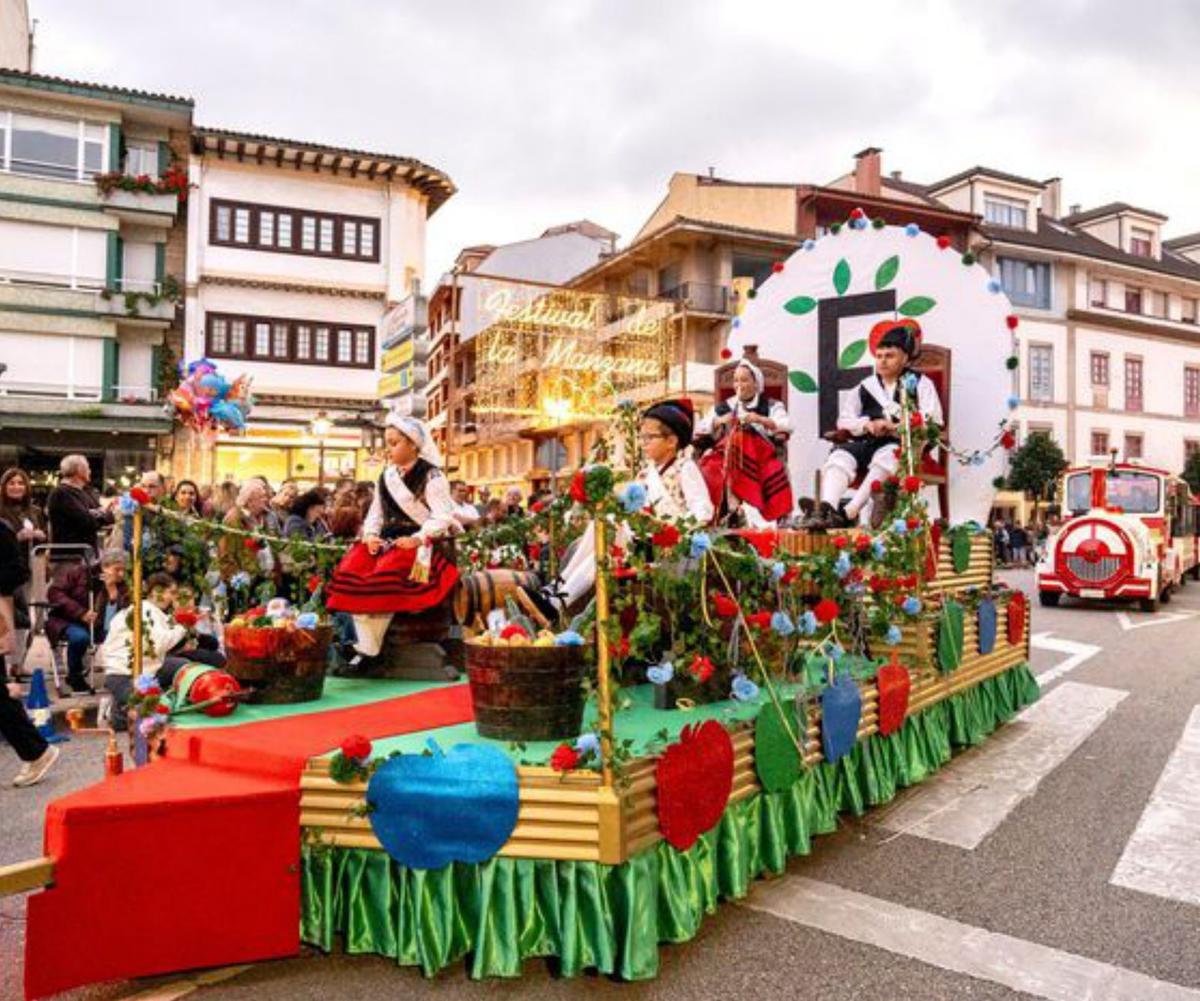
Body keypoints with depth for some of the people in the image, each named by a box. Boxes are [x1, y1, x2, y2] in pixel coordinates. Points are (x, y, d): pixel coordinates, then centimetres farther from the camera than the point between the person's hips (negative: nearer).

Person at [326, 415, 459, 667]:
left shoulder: (431, 476, -3)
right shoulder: (386, 476, 17)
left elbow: (443, 516, -10)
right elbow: (376, 512, 18)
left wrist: (417, 539, -21)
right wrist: (370, 534, -2)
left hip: (418, 543, -6)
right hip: (386, 540, 6)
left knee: (386, 573, -32)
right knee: (351, 568, -20)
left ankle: (369, 649, -22)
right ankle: (365, 645, -19)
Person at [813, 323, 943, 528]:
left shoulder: (920, 383, 12)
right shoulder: (866, 386, 22)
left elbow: (932, 421, -1)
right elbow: (844, 420, 16)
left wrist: (896, 427, -15)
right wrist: (867, 425, -5)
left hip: (905, 444, -4)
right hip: (867, 442, 4)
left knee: (886, 457, -37)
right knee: (839, 456, -26)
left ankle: (848, 513, -48)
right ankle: (825, 510, -46)